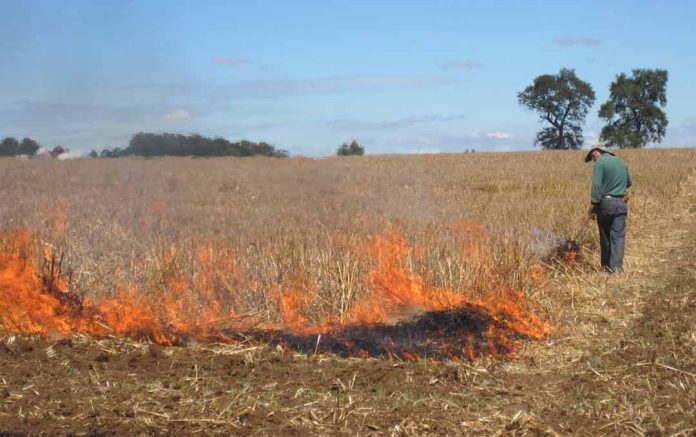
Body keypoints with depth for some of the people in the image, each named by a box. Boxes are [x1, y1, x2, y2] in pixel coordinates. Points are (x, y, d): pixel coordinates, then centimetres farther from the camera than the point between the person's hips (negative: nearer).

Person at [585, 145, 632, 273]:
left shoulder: (600, 163, -7)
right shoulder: (621, 162, 12)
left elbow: (597, 184, -18)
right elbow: (629, 182, 24)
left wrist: (594, 203, -16)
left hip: (605, 202, -4)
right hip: (621, 203, 4)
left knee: (605, 235, 10)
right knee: (618, 235, 0)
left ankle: (606, 266, 17)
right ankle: (616, 265, -12)